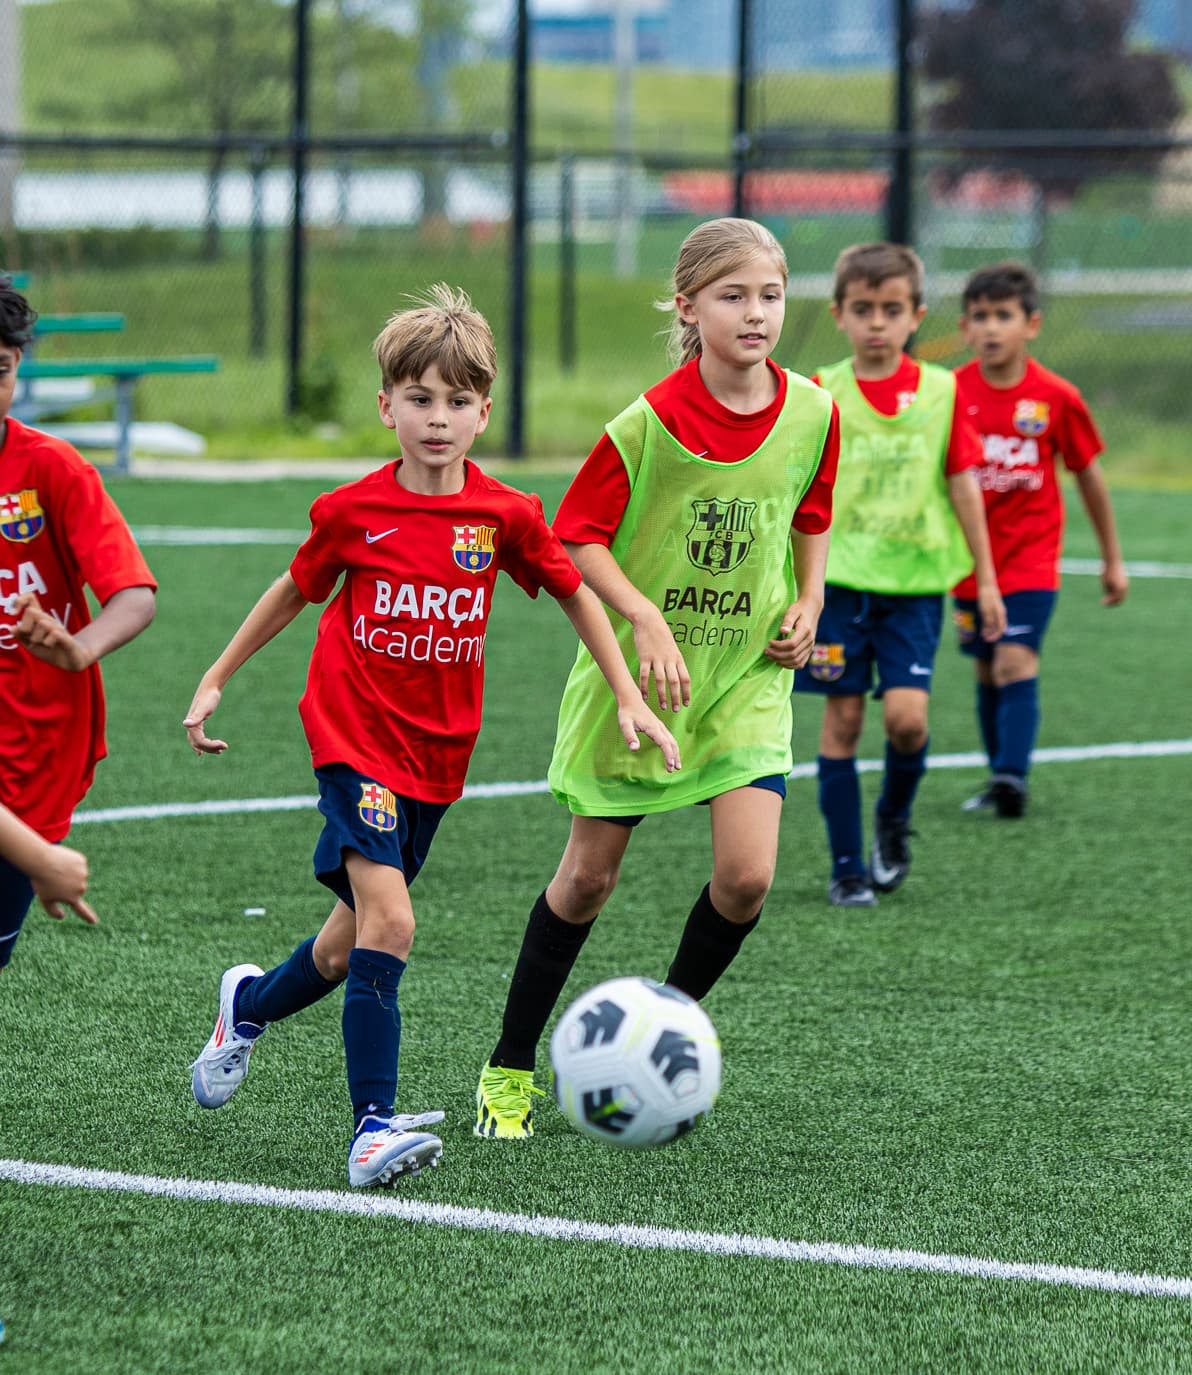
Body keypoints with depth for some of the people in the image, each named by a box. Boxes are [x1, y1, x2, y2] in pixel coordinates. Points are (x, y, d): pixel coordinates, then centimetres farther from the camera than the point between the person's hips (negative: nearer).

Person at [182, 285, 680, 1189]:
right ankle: (374, 1127, -19)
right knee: (389, 922, -20)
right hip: (356, 739, -3)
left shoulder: (505, 516, -5)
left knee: (357, 938, 13)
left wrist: (629, 699, 5)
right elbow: (296, 591, 10)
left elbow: (576, 592, 10)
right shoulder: (353, 513, -8)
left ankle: (250, 1005, 44)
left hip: (438, 755, 3)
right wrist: (215, 682, 15)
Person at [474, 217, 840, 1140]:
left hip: (748, 677, 3)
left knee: (747, 874, -13)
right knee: (590, 874, 5)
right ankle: (511, 1069, 21)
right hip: (635, 678, -3)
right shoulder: (650, 423, -17)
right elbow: (578, 535, -11)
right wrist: (645, 619, -22)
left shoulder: (811, 413, -6)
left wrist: (808, 602, 1)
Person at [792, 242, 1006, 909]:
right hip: (839, 578, 0)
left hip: (916, 582, 0)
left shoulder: (941, 391, 1)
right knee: (843, 718, 1)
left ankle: (895, 817, 18)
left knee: (906, 715, -12)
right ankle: (847, 867, 9)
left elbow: (963, 485, 5)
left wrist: (986, 579, 6)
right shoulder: (820, 395, 0)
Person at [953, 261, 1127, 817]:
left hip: (1031, 559, -2)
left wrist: (1112, 559, 10)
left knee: (1016, 664, -16)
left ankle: (1013, 777, -22)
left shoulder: (1056, 398, -7)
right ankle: (998, 778, 23)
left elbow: (1089, 476, 4)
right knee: (987, 673, 11)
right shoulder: (952, 393, -5)